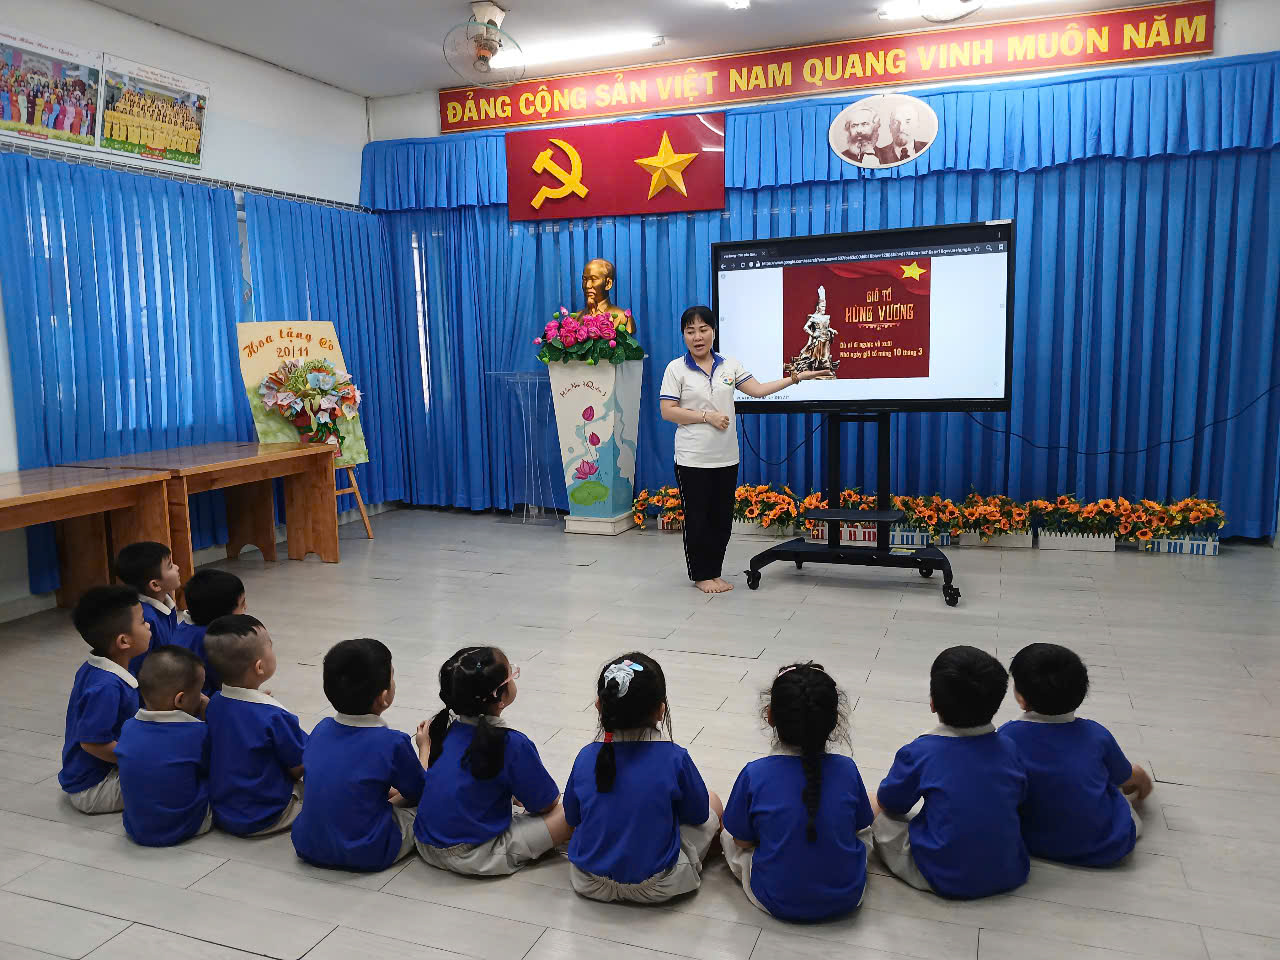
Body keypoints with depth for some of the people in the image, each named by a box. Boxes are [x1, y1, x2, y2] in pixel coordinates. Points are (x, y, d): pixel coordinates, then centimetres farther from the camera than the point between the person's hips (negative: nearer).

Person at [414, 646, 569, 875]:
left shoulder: (448, 728, 1)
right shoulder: (512, 744, -20)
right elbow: (546, 804, -8)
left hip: (426, 846, 8)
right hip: (473, 859, -8)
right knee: (571, 815, -11)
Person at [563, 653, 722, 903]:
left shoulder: (586, 757, -10)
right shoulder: (675, 758, -18)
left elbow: (572, 819, 4)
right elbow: (697, 815, -3)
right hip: (655, 889, -4)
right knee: (713, 802, 16)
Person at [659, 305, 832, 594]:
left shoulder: (729, 365, 8)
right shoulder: (676, 369, -4)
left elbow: (758, 389, 4)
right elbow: (668, 411, -10)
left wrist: (797, 377, -2)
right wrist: (707, 416, -16)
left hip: (726, 459, 4)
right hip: (693, 459, -4)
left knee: (722, 519, 9)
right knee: (698, 519, 4)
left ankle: (715, 572, 23)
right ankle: (701, 575, 18)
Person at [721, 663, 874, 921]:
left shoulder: (755, 774, -19)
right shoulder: (847, 769, -14)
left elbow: (743, 842, -7)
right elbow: (859, 826, 2)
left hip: (778, 902, -1)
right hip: (847, 899, 2)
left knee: (727, 834, 22)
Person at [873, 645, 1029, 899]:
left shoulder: (919, 753, -17)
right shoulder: (1008, 748, -6)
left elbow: (889, 803, 0)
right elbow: (1019, 799, 12)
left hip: (947, 880, -2)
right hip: (1011, 875, 3)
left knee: (884, 821, 14)